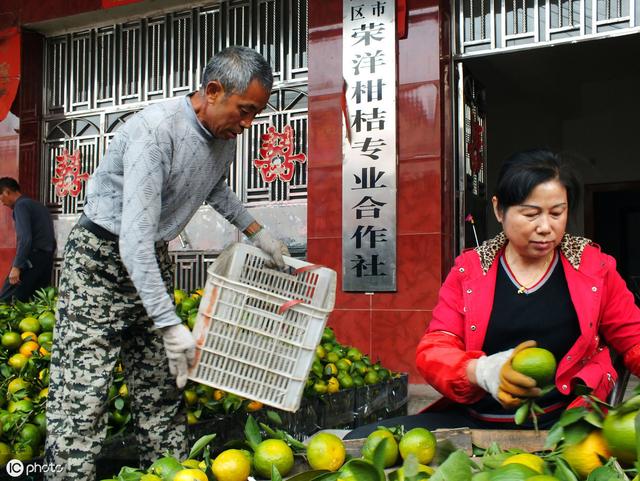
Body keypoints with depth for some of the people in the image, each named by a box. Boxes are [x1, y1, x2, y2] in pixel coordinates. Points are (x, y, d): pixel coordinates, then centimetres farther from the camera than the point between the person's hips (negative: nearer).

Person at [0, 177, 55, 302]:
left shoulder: (21, 205, -6)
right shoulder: (38, 205, 21)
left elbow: (25, 238, -19)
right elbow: (50, 237, 21)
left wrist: (16, 266, -21)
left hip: (33, 258, -9)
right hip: (47, 258, 9)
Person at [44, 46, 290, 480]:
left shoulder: (225, 136, 0)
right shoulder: (156, 131, -27)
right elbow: (135, 237, -32)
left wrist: (257, 232, 15)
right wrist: (170, 325, -33)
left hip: (154, 261, 8)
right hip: (101, 259, -7)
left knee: (161, 390, 8)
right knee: (82, 396, -9)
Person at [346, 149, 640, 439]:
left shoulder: (593, 265, 6)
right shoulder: (469, 269, 6)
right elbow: (433, 350, -1)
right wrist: (481, 371, -23)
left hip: (564, 421, 0)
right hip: (475, 421, 1)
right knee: (364, 441, -17)